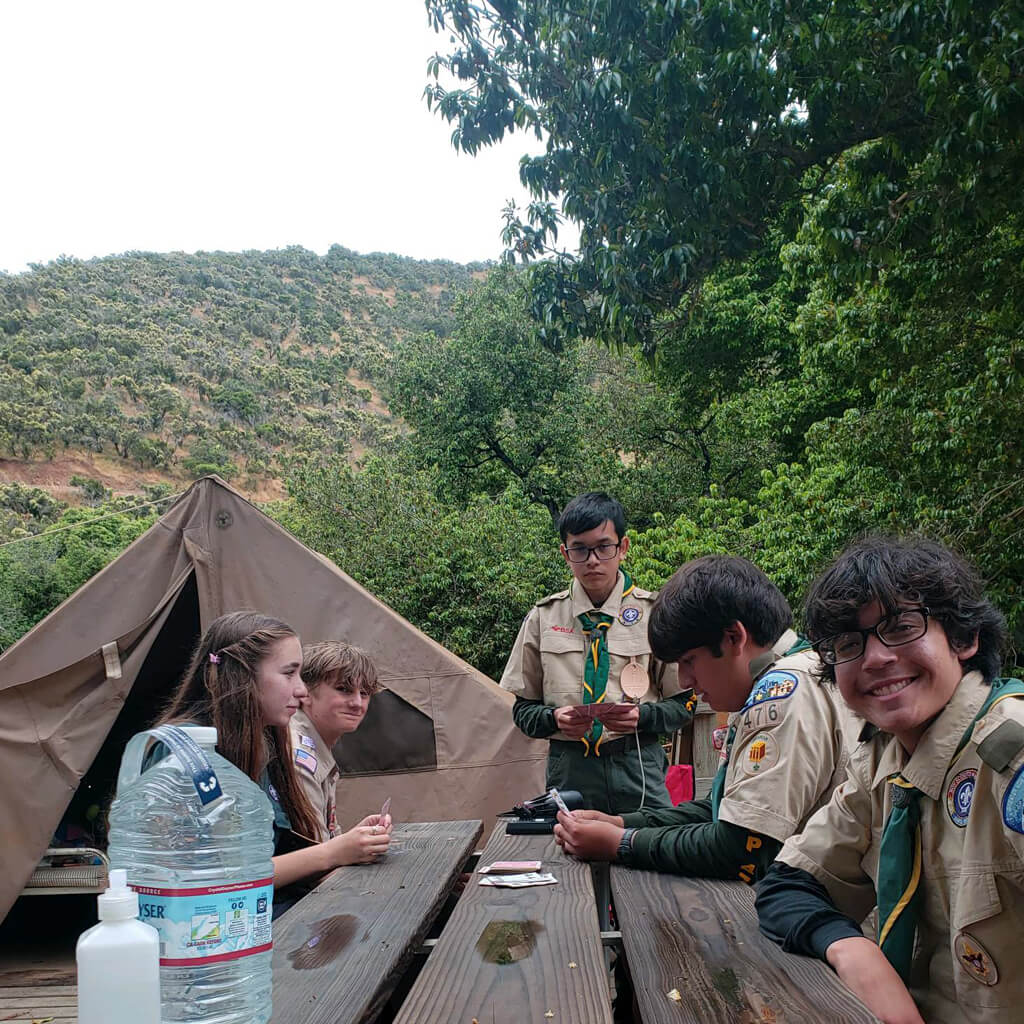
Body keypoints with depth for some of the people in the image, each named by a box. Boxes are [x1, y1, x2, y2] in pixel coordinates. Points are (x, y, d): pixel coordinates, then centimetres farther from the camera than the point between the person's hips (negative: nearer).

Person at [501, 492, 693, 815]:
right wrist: (554, 718, -11)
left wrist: (643, 715, -14)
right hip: (568, 767, 1)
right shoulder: (542, 618, 5)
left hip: (638, 766, -1)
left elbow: (683, 704, 5)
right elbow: (523, 709, 9)